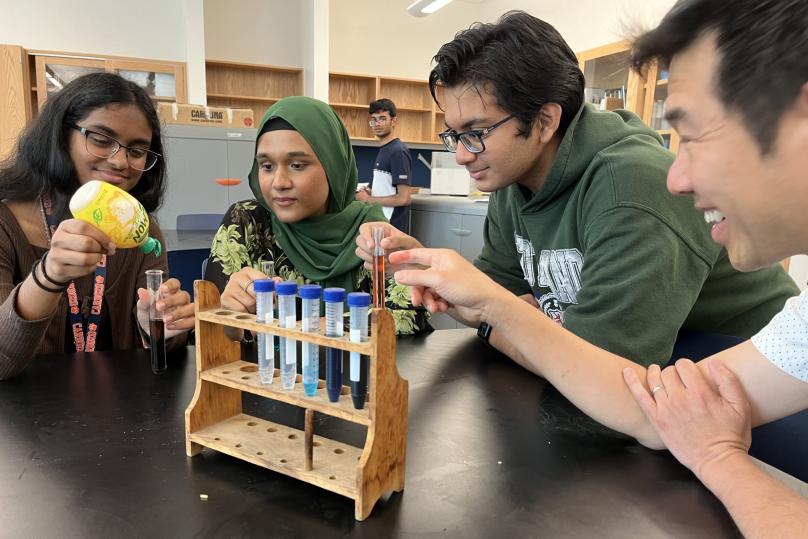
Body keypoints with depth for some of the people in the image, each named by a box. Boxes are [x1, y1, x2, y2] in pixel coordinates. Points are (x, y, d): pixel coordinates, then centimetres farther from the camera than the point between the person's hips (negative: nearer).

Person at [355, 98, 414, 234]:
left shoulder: (398, 151, -15)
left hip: (392, 227, -9)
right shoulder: (384, 150, 13)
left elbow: (404, 198, -19)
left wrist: (368, 199, -11)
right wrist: (369, 192, 4)